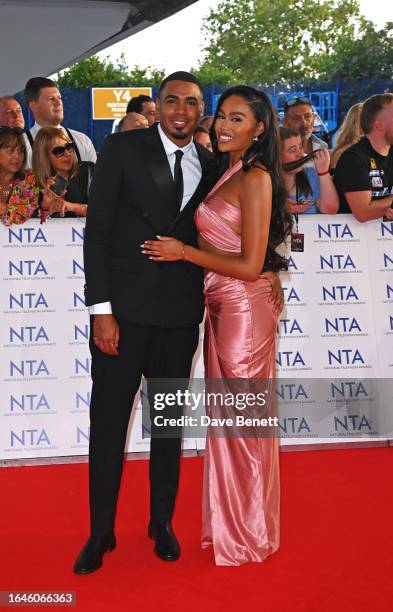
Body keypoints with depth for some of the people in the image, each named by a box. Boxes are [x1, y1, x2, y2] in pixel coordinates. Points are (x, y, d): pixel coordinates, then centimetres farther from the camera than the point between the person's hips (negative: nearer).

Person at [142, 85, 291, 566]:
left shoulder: (255, 178, -15)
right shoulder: (227, 173, 11)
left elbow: (250, 265, -19)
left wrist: (184, 251, -14)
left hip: (244, 310, -9)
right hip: (221, 308, 9)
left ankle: (249, 535, 21)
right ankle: (227, 522, 31)